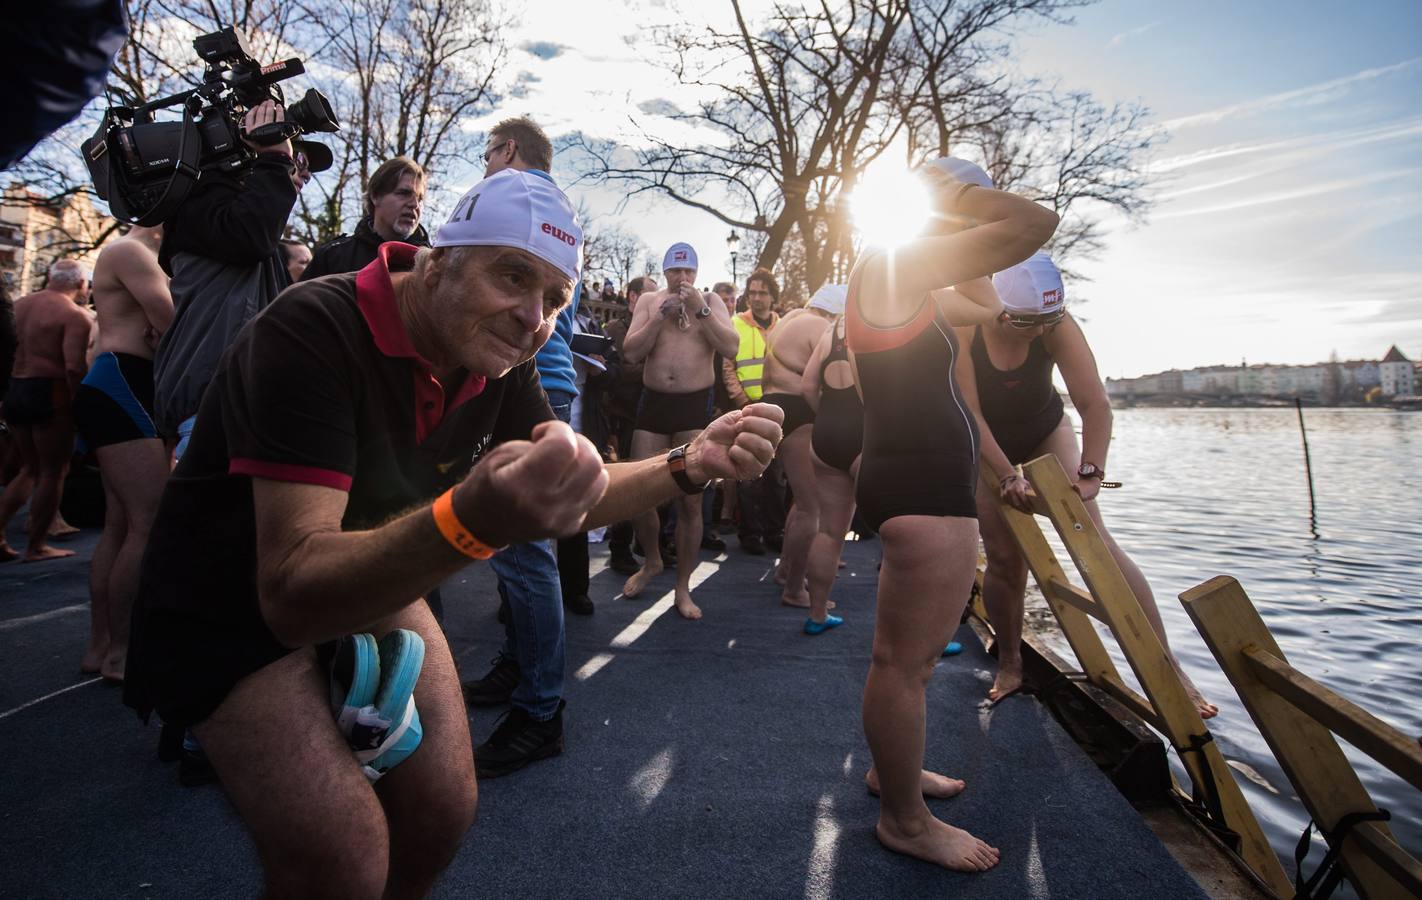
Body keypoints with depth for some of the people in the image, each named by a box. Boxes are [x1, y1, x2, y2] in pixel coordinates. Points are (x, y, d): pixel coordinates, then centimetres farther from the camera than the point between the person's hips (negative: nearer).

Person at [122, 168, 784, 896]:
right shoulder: (314, 332, -30)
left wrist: (689, 465, -18)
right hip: (233, 602, -5)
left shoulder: (501, 359, -10)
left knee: (443, 809, 1)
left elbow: (571, 498, -2)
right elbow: (290, 596, -37)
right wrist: (471, 521, -55)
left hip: (374, 583, 6)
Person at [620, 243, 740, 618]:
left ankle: (683, 587, 15)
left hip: (696, 406, -2)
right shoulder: (649, 301, 8)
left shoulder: (711, 300, 5)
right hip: (653, 403, 2)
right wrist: (662, 314, -11)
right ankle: (652, 561, 32)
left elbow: (730, 347, -10)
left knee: (690, 500, 2)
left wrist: (700, 308, -15)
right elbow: (630, 352, -4)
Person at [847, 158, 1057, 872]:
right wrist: (944, 194, -2)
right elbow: (1037, 223, -16)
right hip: (925, 490, -11)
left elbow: (988, 306, 30)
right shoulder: (895, 262, -11)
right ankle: (905, 821, 14)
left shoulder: (905, 280, 20)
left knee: (910, 652, 22)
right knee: (904, 661, 0)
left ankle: (890, 768, 38)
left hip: (920, 483, 11)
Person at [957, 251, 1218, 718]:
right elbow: (968, 413, -28)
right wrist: (1007, 476, -31)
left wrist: (1090, 472, -35)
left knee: (1094, 539, -13)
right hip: (985, 445, 0)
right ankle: (1009, 665, 18)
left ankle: (1166, 663, -8)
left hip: (1045, 432, 1)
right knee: (1004, 557, -2)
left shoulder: (1056, 324, -25)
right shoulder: (963, 328, -28)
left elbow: (1095, 403, -27)